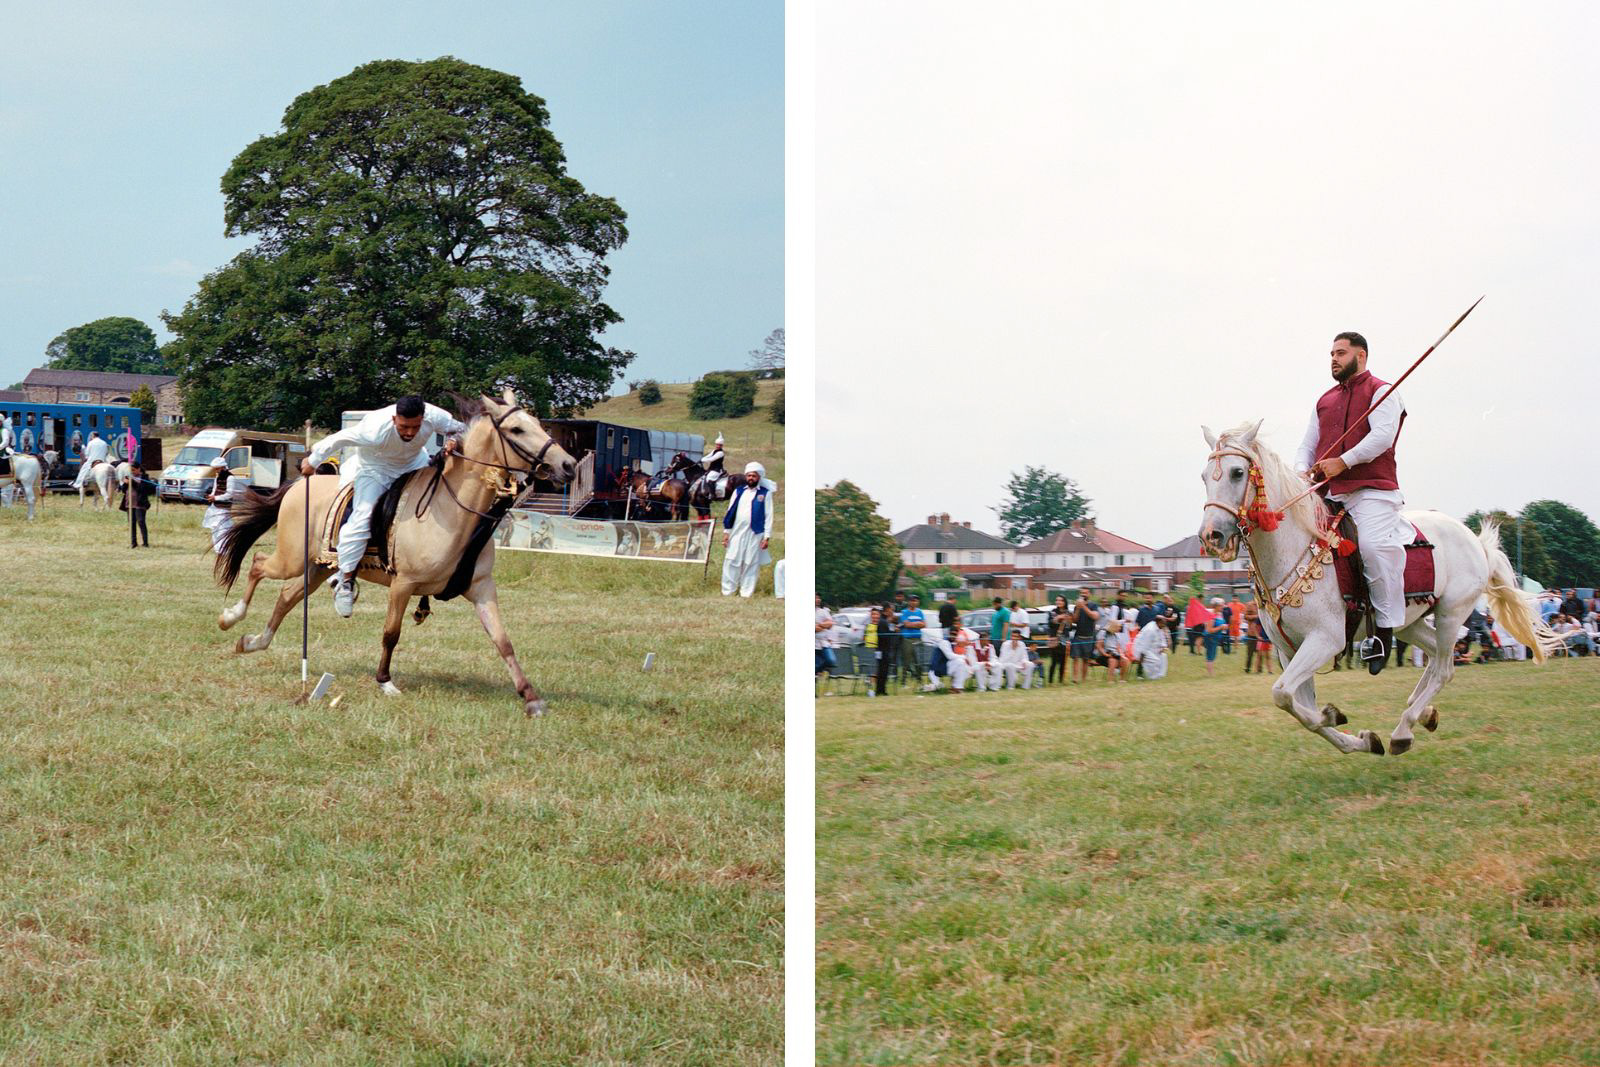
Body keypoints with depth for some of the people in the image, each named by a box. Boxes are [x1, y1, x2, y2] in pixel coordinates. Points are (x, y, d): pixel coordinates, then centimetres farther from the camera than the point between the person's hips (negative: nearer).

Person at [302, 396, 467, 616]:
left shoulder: (434, 417, -32)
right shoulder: (375, 431, -41)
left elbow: (460, 428, -10)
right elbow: (338, 440, -25)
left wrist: (454, 441, -34)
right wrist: (312, 461, -10)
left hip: (414, 462, 5)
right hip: (375, 468, -5)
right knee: (362, 518, -18)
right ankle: (345, 580, -7)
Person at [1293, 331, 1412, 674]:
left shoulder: (1381, 392, 5)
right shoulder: (1325, 400, 26)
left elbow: (1383, 435, -11)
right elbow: (1308, 444, 24)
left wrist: (1343, 462, -20)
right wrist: (1302, 471, 1)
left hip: (1371, 489, -7)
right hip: (1327, 493, 7)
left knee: (1374, 545, -28)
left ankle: (1385, 627, -18)